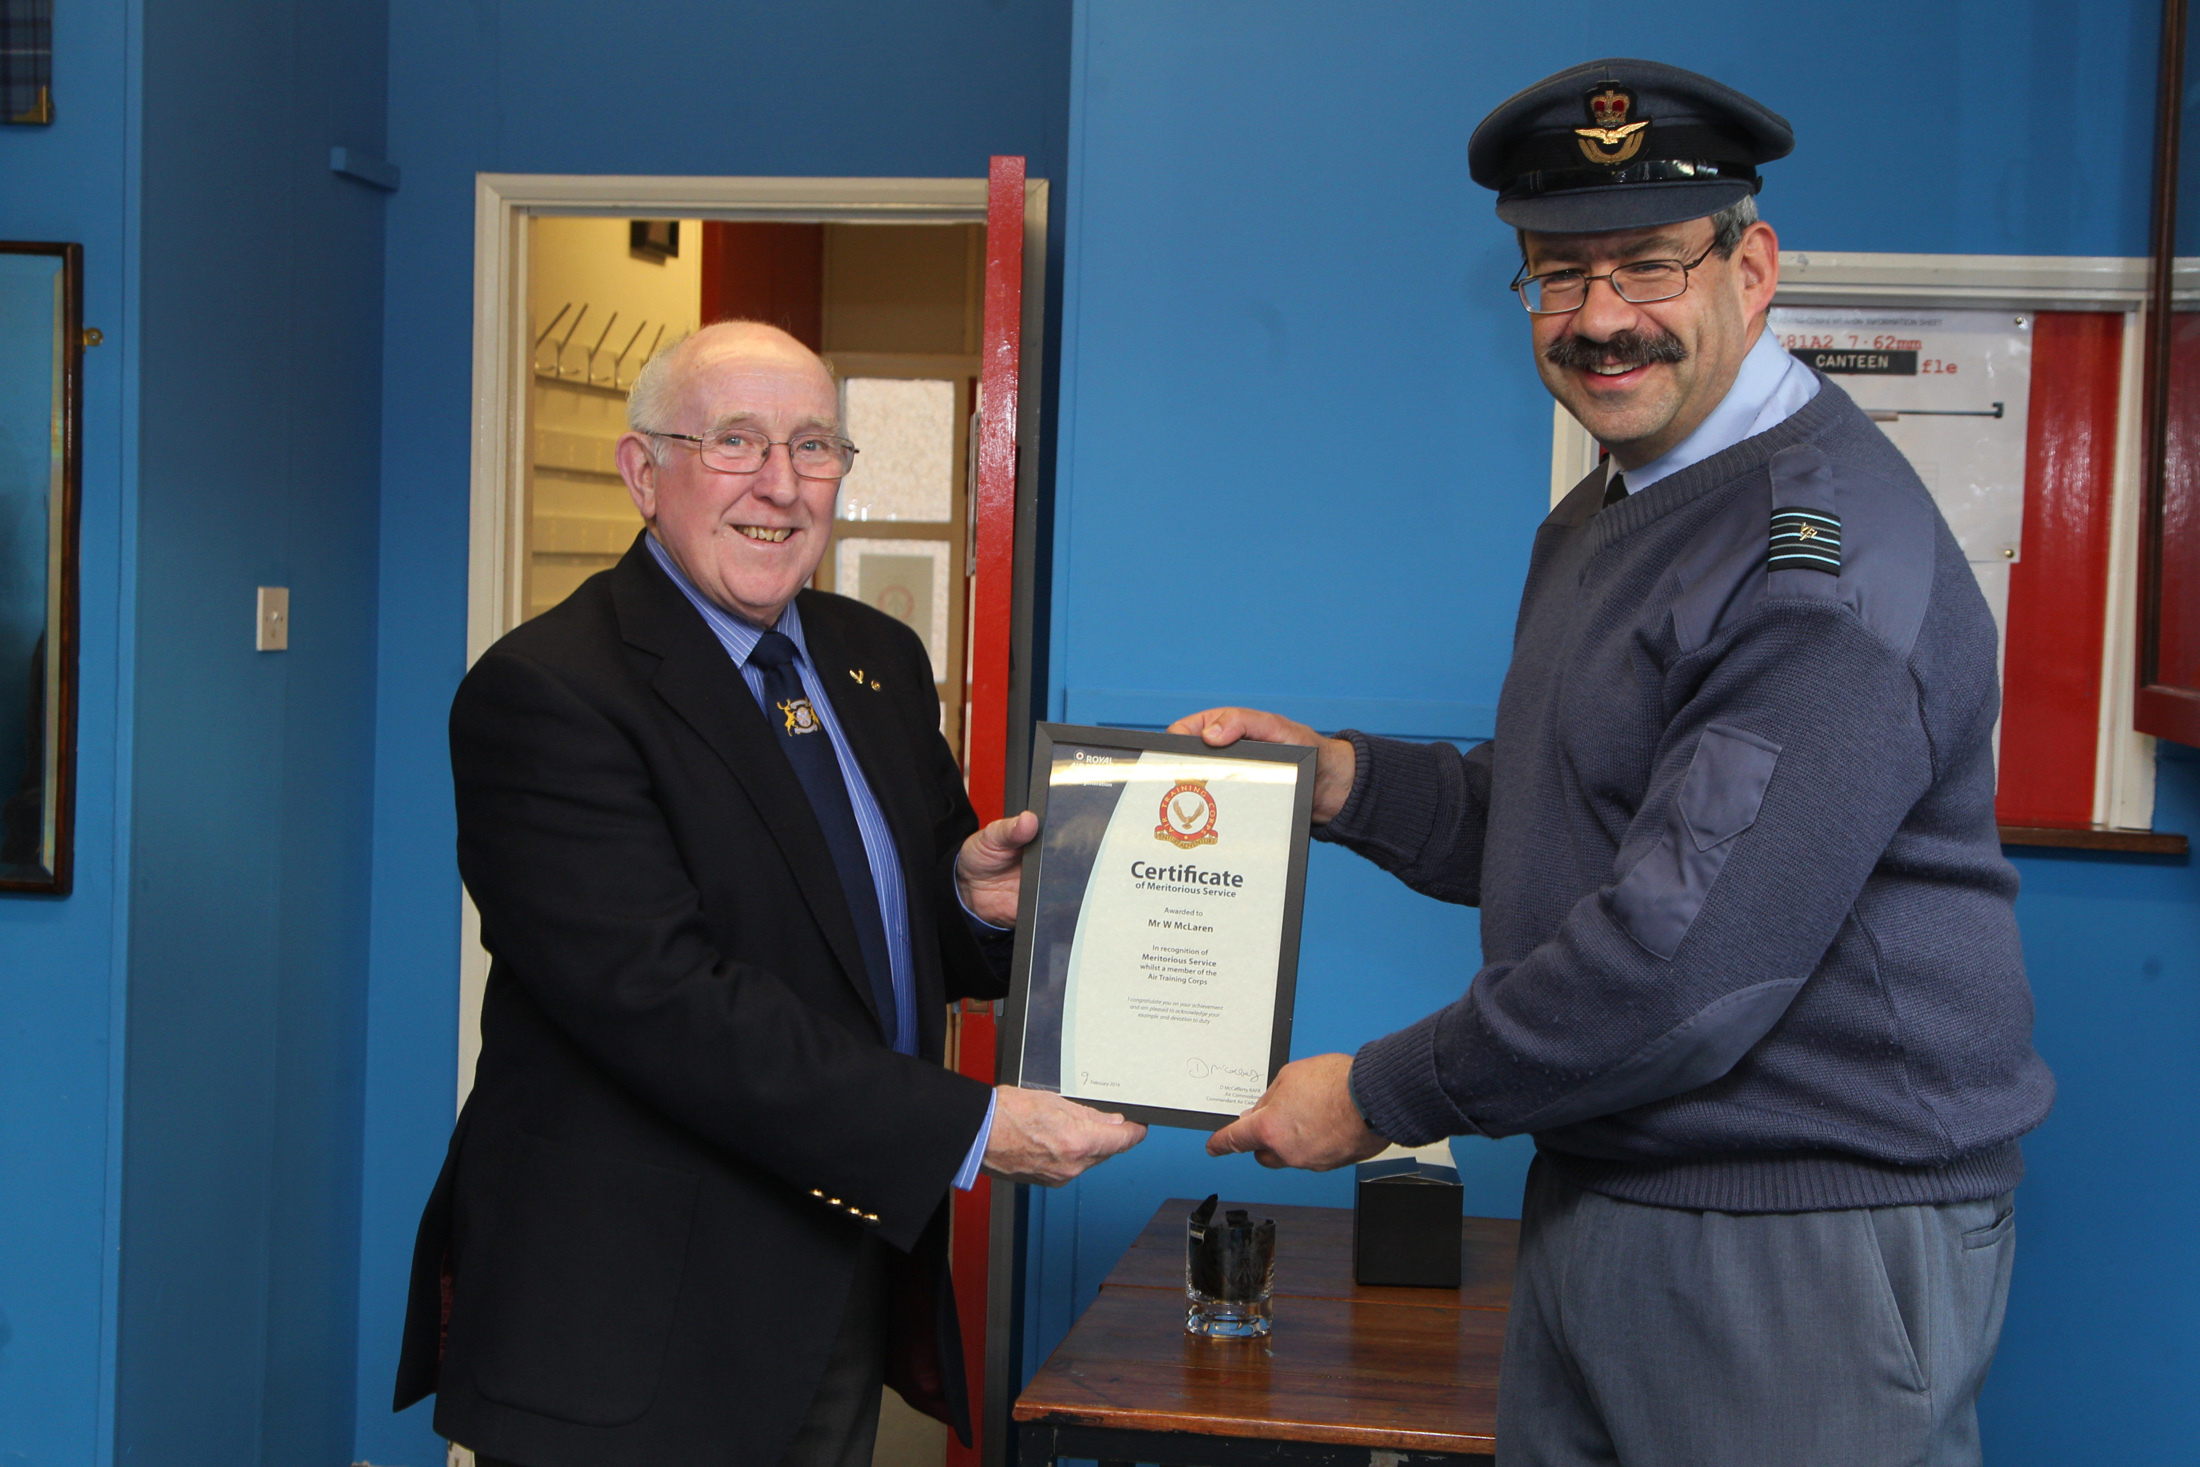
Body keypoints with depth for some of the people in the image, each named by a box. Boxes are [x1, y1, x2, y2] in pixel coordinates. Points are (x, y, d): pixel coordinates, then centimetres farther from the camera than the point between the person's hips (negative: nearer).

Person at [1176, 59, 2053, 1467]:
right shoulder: (1597, 519, 12)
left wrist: (1380, 1099, -15)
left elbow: (1687, 960, -26)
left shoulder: (1825, 556, -21)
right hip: (1596, 1194, 9)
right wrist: (1341, 774, 1)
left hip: (1812, 1245, -9)